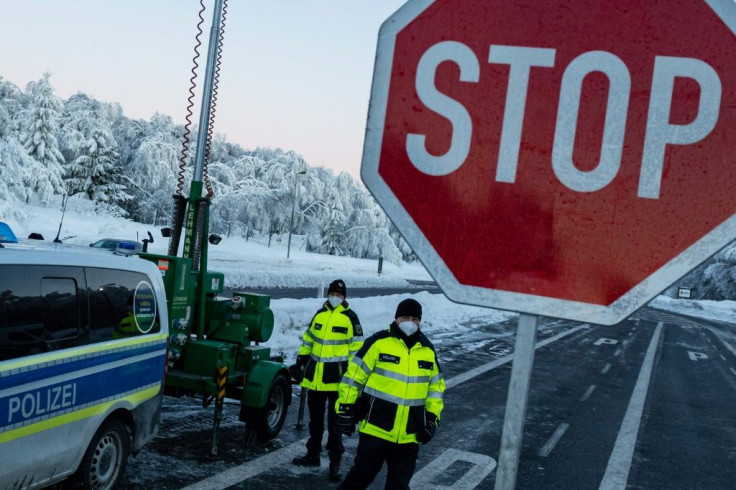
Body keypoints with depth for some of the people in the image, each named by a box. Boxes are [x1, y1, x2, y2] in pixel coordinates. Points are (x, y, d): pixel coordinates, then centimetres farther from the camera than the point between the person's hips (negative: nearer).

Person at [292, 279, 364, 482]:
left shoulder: (350, 317, -4)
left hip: (337, 375, -5)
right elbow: (309, 337, 20)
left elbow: (357, 346, -4)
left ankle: (335, 462, 4)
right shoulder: (320, 314, 11)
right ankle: (313, 453, 29)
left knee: (335, 420, -2)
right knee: (315, 416, 16)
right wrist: (302, 356, 15)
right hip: (315, 375, 5)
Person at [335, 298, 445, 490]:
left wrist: (432, 418, 7)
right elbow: (354, 375, -5)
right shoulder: (379, 342, -7)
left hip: (409, 435, 4)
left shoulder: (427, 350, 7)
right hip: (375, 428, -4)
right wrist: (345, 408, -8)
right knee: (362, 474, 3)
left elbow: (436, 386, 17)